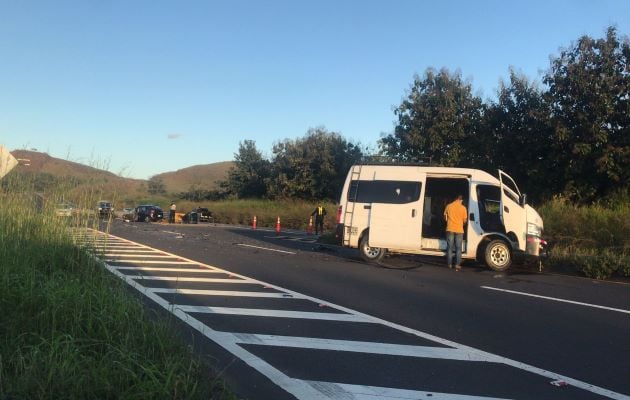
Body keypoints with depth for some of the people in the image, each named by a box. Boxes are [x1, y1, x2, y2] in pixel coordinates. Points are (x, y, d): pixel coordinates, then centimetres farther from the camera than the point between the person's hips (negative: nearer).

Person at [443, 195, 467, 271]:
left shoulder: (449, 206, 0)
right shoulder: (463, 208, -4)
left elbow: (445, 217, 9)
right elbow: (465, 220, 1)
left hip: (450, 229, 1)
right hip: (459, 230, -1)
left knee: (449, 247, 7)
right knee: (458, 248, 4)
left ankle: (449, 264, 7)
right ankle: (457, 265, -3)